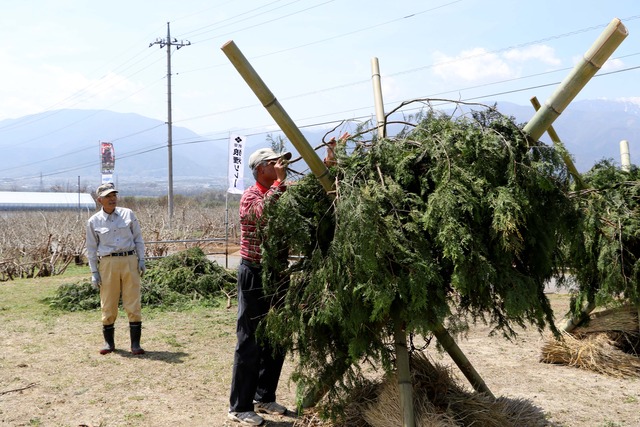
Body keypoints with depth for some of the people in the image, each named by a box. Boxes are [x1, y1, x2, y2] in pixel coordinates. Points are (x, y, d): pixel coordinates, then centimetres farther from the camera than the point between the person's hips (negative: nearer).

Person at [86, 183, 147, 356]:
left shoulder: (128, 214, 6)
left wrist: (141, 259, 1)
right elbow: (91, 248, 8)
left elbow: (138, 238, 10)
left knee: (134, 304, -2)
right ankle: (109, 342, 21)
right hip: (108, 263, 0)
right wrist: (94, 272, 2)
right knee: (108, 305, 5)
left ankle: (135, 343, 4)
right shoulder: (93, 221, 4)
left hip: (130, 261, 0)